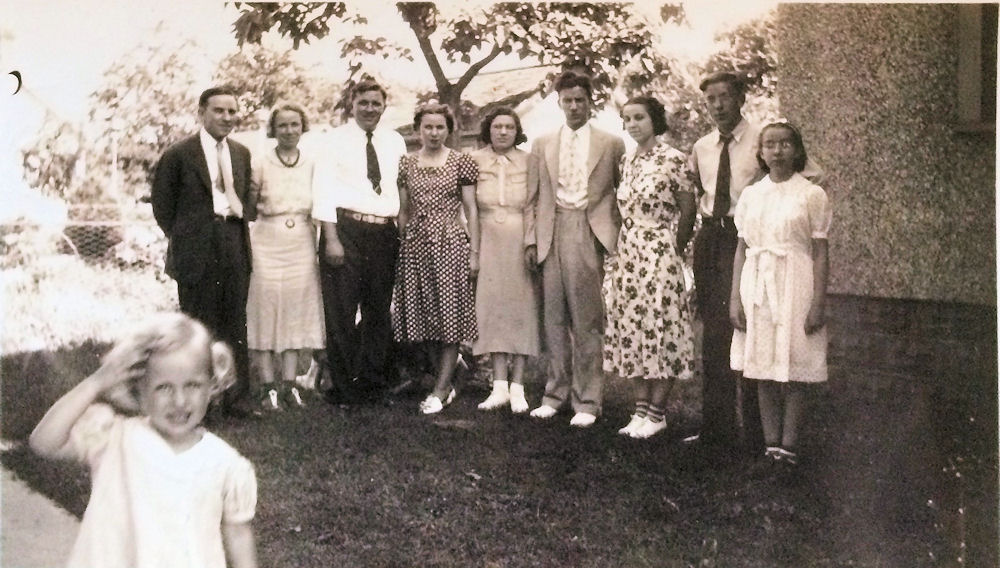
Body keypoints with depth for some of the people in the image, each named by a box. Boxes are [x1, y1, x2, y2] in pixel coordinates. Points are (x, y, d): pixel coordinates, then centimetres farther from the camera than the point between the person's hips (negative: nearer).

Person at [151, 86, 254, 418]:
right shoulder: (179, 154, -3)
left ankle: (236, 396, 16)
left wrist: (239, 231, 9)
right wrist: (182, 238, 2)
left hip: (234, 245, 5)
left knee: (235, 324, 7)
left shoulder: (242, 153, 13)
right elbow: (161, 202, 1)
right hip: (197, 250, -4)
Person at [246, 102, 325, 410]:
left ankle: (289, 384, 11)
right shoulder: (260, 165, -1)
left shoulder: (312, 165, 7)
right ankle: (269, 387, 4)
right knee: (264, 311, -2)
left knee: (296, 312, 4)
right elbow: (248, 209, 2)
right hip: (266, 245, -2)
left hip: (302, 246, 3)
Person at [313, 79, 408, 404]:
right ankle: (345, 386, 10)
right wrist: (331, 238, -13)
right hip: (346, 229, -4)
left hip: (385, 232, 4)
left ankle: (374, 383, 22)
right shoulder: (336, 139, 2)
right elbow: (324, 190, -5)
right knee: (341, 310, -1)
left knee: (379, 310, 10)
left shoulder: (395, 142, 14)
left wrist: (401, 231, 3)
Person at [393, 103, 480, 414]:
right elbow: (403, 210, 14)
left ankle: (441, 389, 1)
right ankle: (446, 383, 16)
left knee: (450, 315, -4)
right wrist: (399, 246, 9)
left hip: (450, 243, -3)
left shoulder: (462, 162, 3)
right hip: (415, 245, 3)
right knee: (424, 316, 5)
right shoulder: (405, 163, 10)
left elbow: (471, 210, 3)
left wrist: (474, 252, -2)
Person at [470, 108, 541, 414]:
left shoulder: (529, 161, 5)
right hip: (488, 240, 1)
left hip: (518, 241, -1)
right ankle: (500, 386, -2)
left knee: (521, 306, -2)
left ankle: (517, 387, 1)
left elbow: (533, 206, 1)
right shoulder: (475, 160, 6)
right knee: (492, 307, -3)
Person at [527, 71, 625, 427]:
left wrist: (617, 235, -3)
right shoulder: (543, 145, 15)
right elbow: (536, 196, 13)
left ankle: (587, 401, 5)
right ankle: (555, 394, 15)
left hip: (590, 235, -3)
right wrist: (532, 238, 5)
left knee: (587, 321, -2)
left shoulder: (611, 144, 7)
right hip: (552, 235, 3)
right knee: (554, 317, 5)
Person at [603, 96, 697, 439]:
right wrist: (622, 246, 10)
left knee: (659, 325, -3)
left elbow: (687, 210, -1)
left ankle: (657, 411, 5)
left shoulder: (673, 159, -7)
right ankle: (641, 408, 15)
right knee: (630, 327, 7)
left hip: (659, 253, -6)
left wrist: (673, 250, 6)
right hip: (627, 252, 7)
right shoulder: (626, 160, 12)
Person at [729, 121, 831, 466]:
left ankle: (789, 446, 7)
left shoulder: (811, 195, -1)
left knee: (794, 371, 0)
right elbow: (741, 249, 9)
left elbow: (821, 253, -3)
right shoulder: (750, 195, 8)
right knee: (764, 371, 6)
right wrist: (735, 298, 3)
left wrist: (818, 302, -8)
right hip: (756, 286, 4)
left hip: (794, 288, -3)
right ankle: (771, 446, 13)